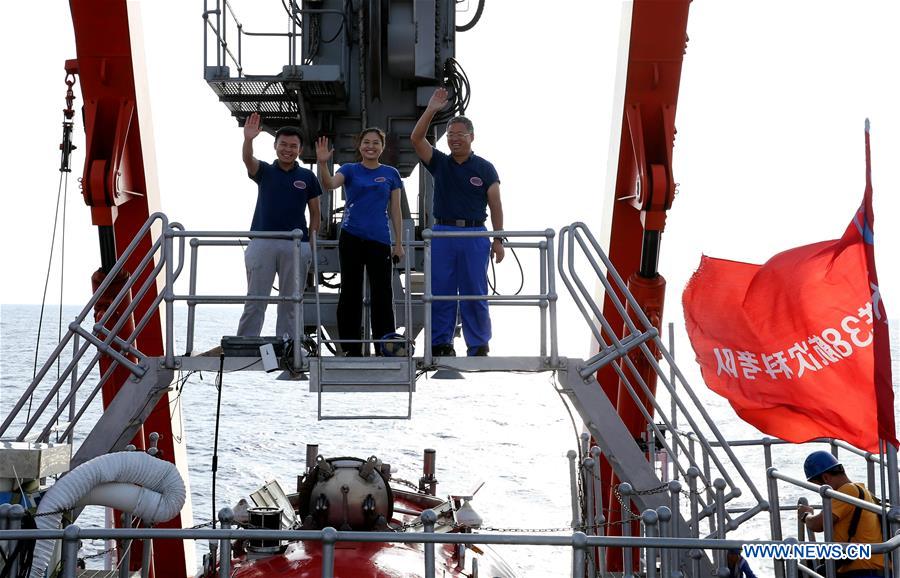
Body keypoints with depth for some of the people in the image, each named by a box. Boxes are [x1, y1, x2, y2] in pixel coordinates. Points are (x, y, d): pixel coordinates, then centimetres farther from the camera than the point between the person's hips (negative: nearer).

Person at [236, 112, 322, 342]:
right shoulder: (264, 171, 7)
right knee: (255, 300, 1)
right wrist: (248, 139, -37)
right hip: (262, 242, 0)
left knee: (290, 302, 5)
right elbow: (248, 160, -16)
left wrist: (311, 242, 0)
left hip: (296, 245, 1)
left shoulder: (307, 177, 8)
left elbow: (315, 213, 10)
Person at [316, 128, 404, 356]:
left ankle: (386, 347, 7)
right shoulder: (350, 170, 5)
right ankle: (352, 348, 12)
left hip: (379, 239, 0)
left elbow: (395, 210, 8)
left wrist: (398, 243, 3)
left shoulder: (391, 174, 8)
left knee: (382, 293, 0)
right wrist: (323, 164, -35)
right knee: (350, 292, 5)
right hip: (351, 237, 0)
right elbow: (330, 184, -16)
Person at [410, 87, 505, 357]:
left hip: (475, 234, -2)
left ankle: (478, 347, 10)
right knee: (440, 292, 3)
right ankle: (441, 344, 11)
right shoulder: (439, 163, 8)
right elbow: (416, 138, -5)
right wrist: (431, 110, -14)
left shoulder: (485, 168, 4)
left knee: (475, 293, 2)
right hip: (443, 233, 2)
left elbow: (495, 205, 2)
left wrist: (498, 238, -4)